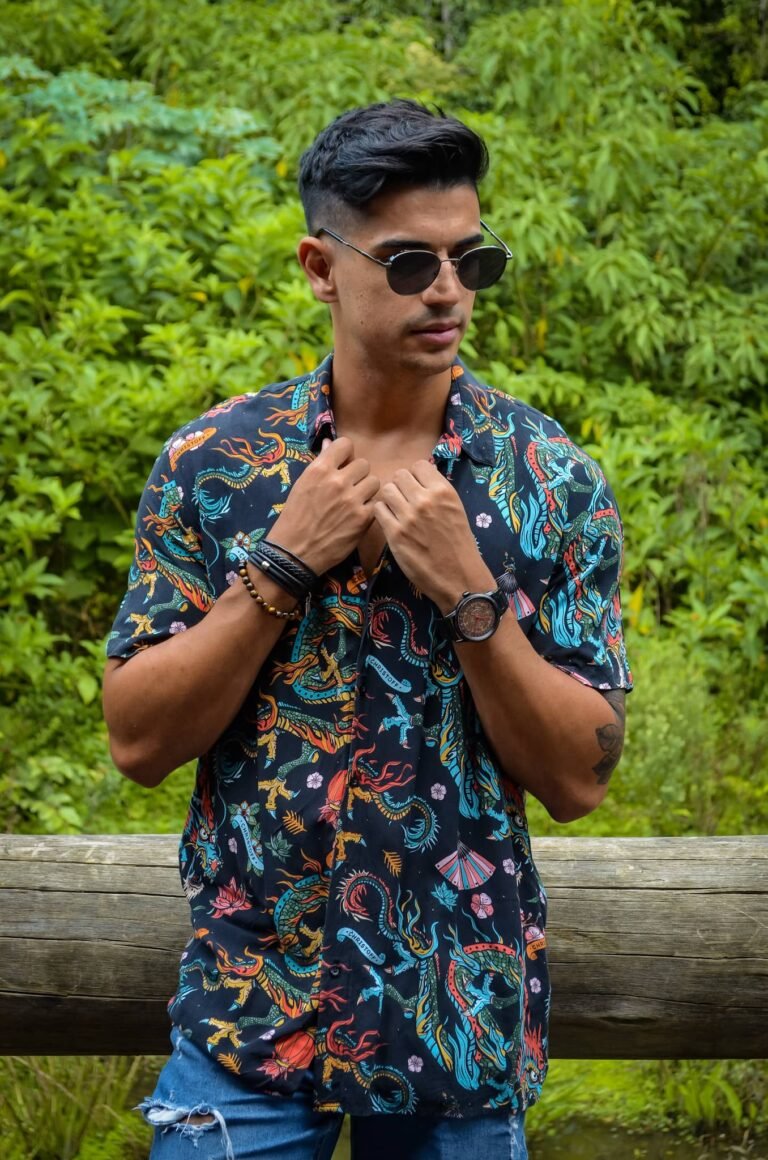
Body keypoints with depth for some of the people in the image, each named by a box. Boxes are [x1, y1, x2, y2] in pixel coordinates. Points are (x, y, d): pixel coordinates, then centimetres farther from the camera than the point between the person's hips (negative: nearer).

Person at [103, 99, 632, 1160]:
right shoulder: (213, 462, -3)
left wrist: (467, 591, -19)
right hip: (251, 1009, 0)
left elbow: (578, 777, -7)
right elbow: (140, 741, -6)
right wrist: (285, 562, -16)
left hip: (467, 1021, 0)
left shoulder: (555, 483, -5)